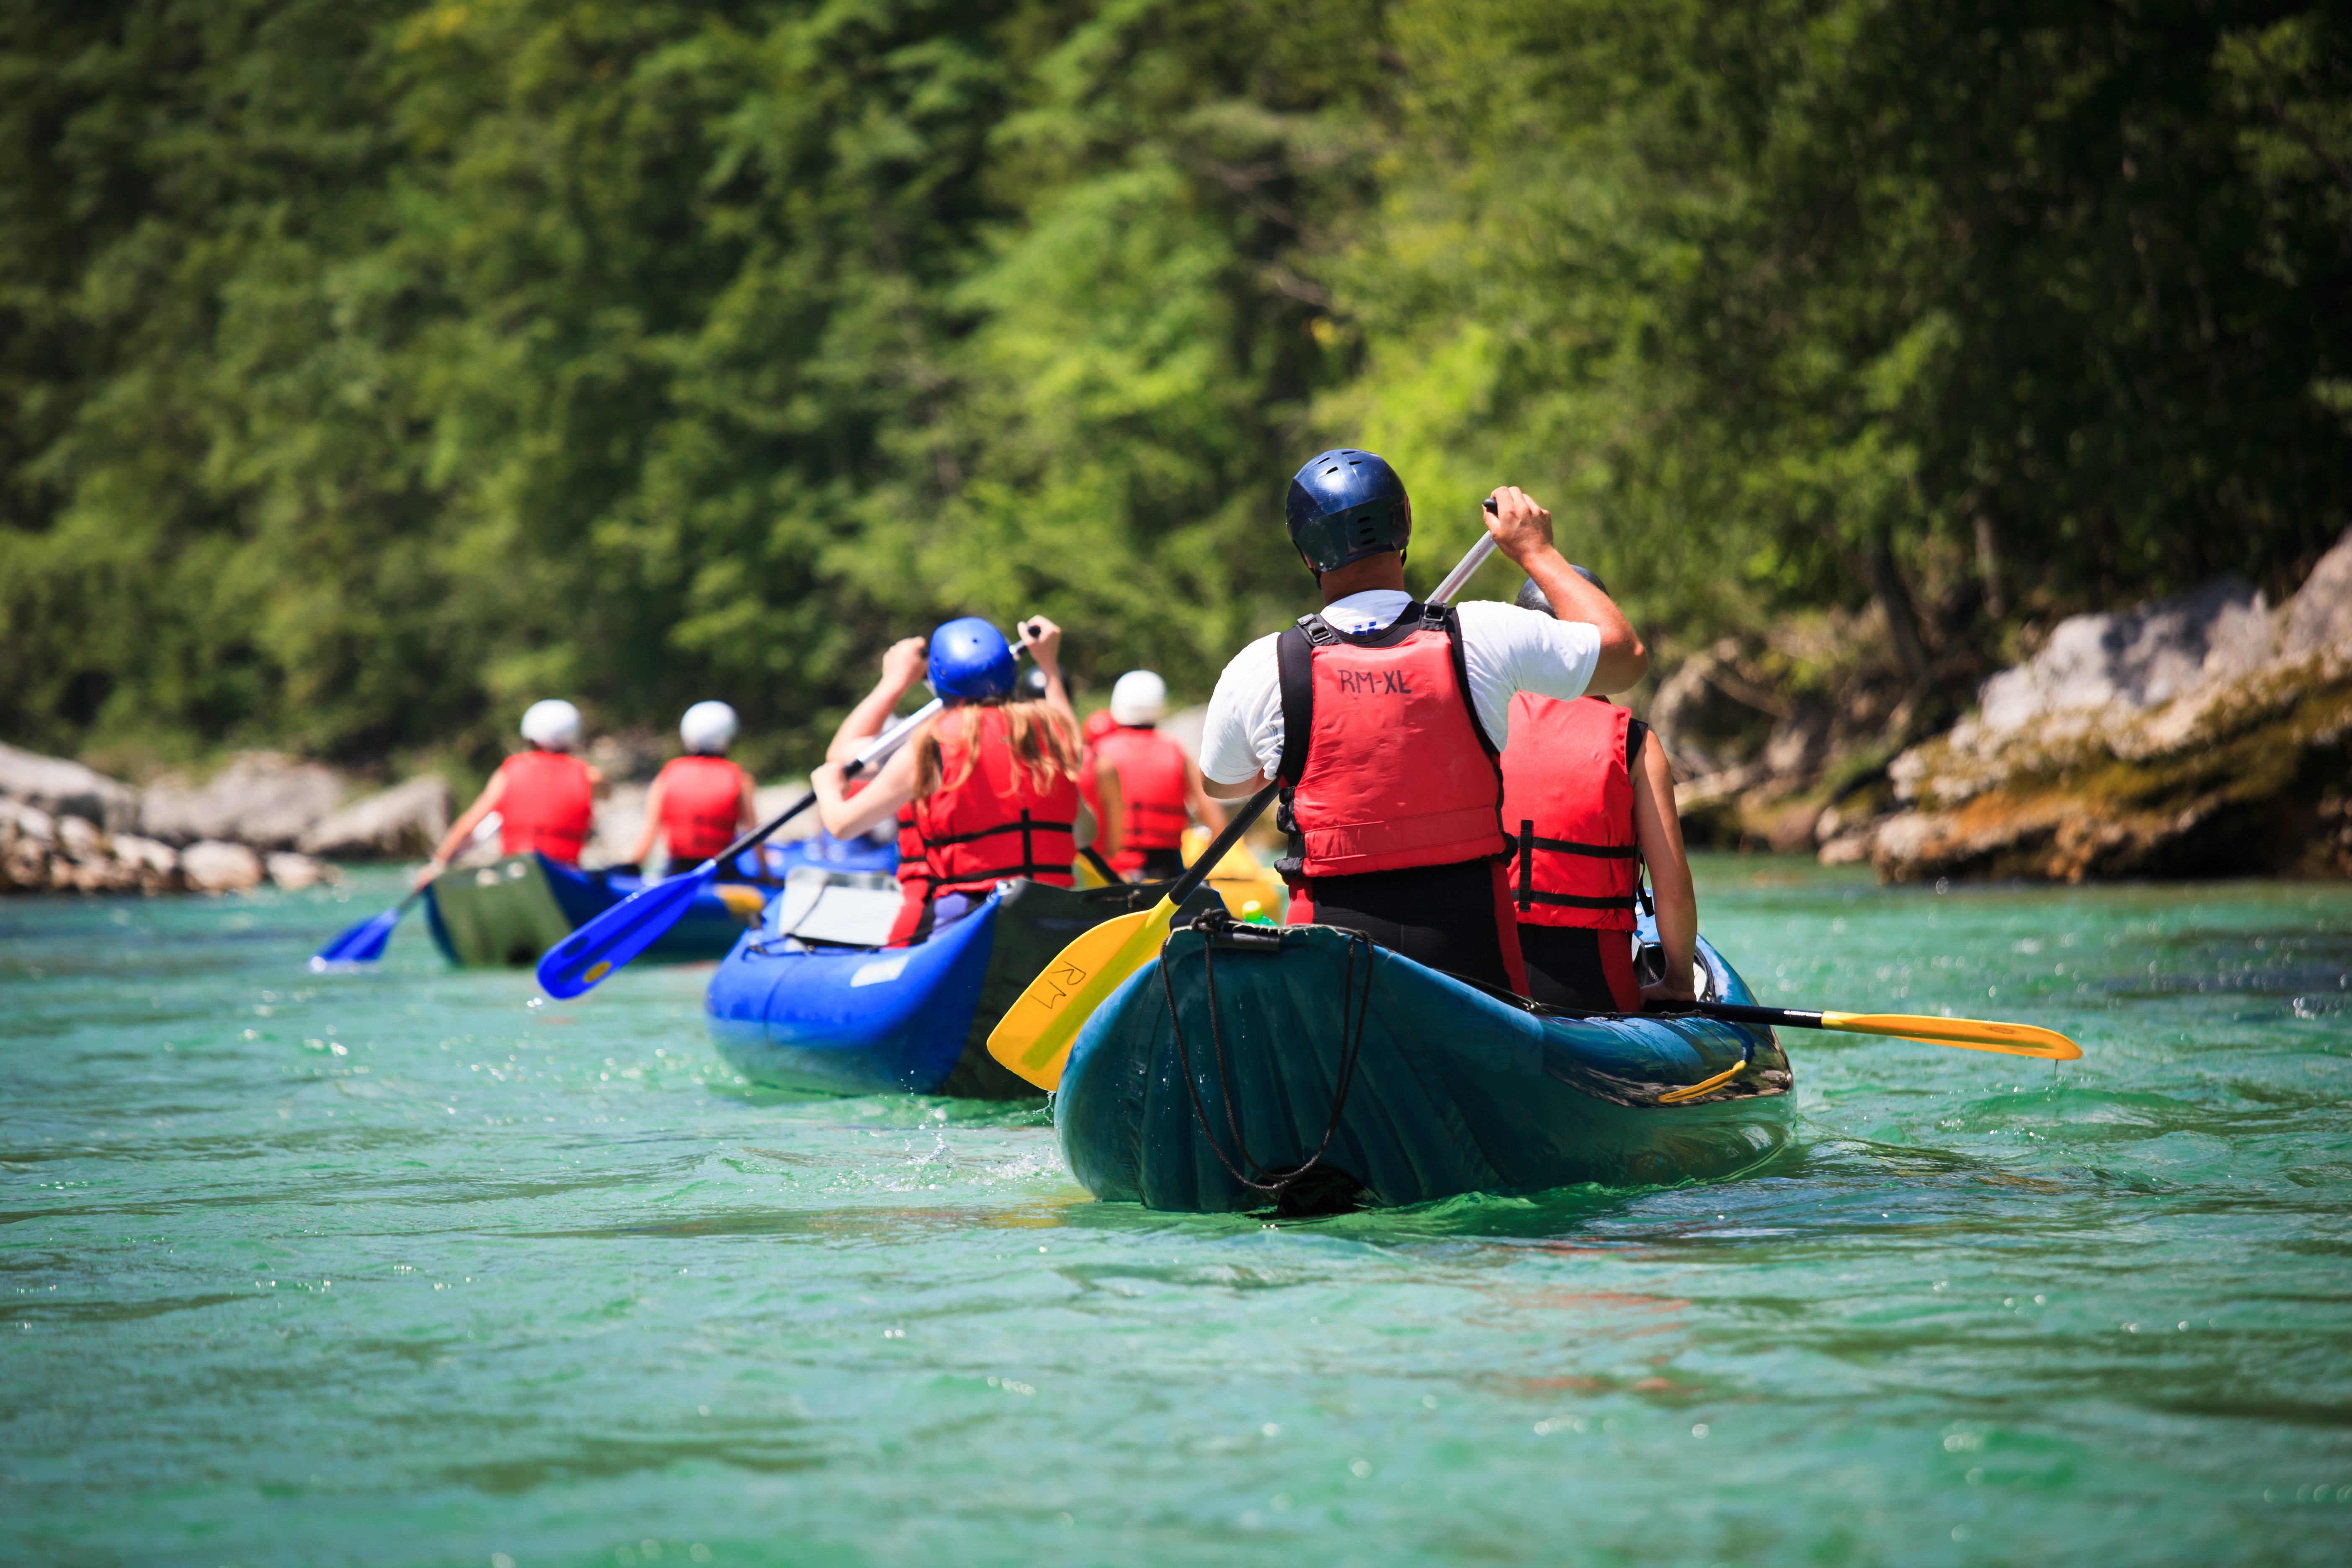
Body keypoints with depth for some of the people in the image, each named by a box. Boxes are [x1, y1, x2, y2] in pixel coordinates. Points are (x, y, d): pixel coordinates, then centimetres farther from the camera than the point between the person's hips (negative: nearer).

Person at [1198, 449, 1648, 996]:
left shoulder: (1258, 670, -2)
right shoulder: (1485, 637, -2)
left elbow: (1220, 784, 20)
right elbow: (1626, 655, 16)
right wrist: (1536, 551, 26)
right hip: (1470, 945, 0)